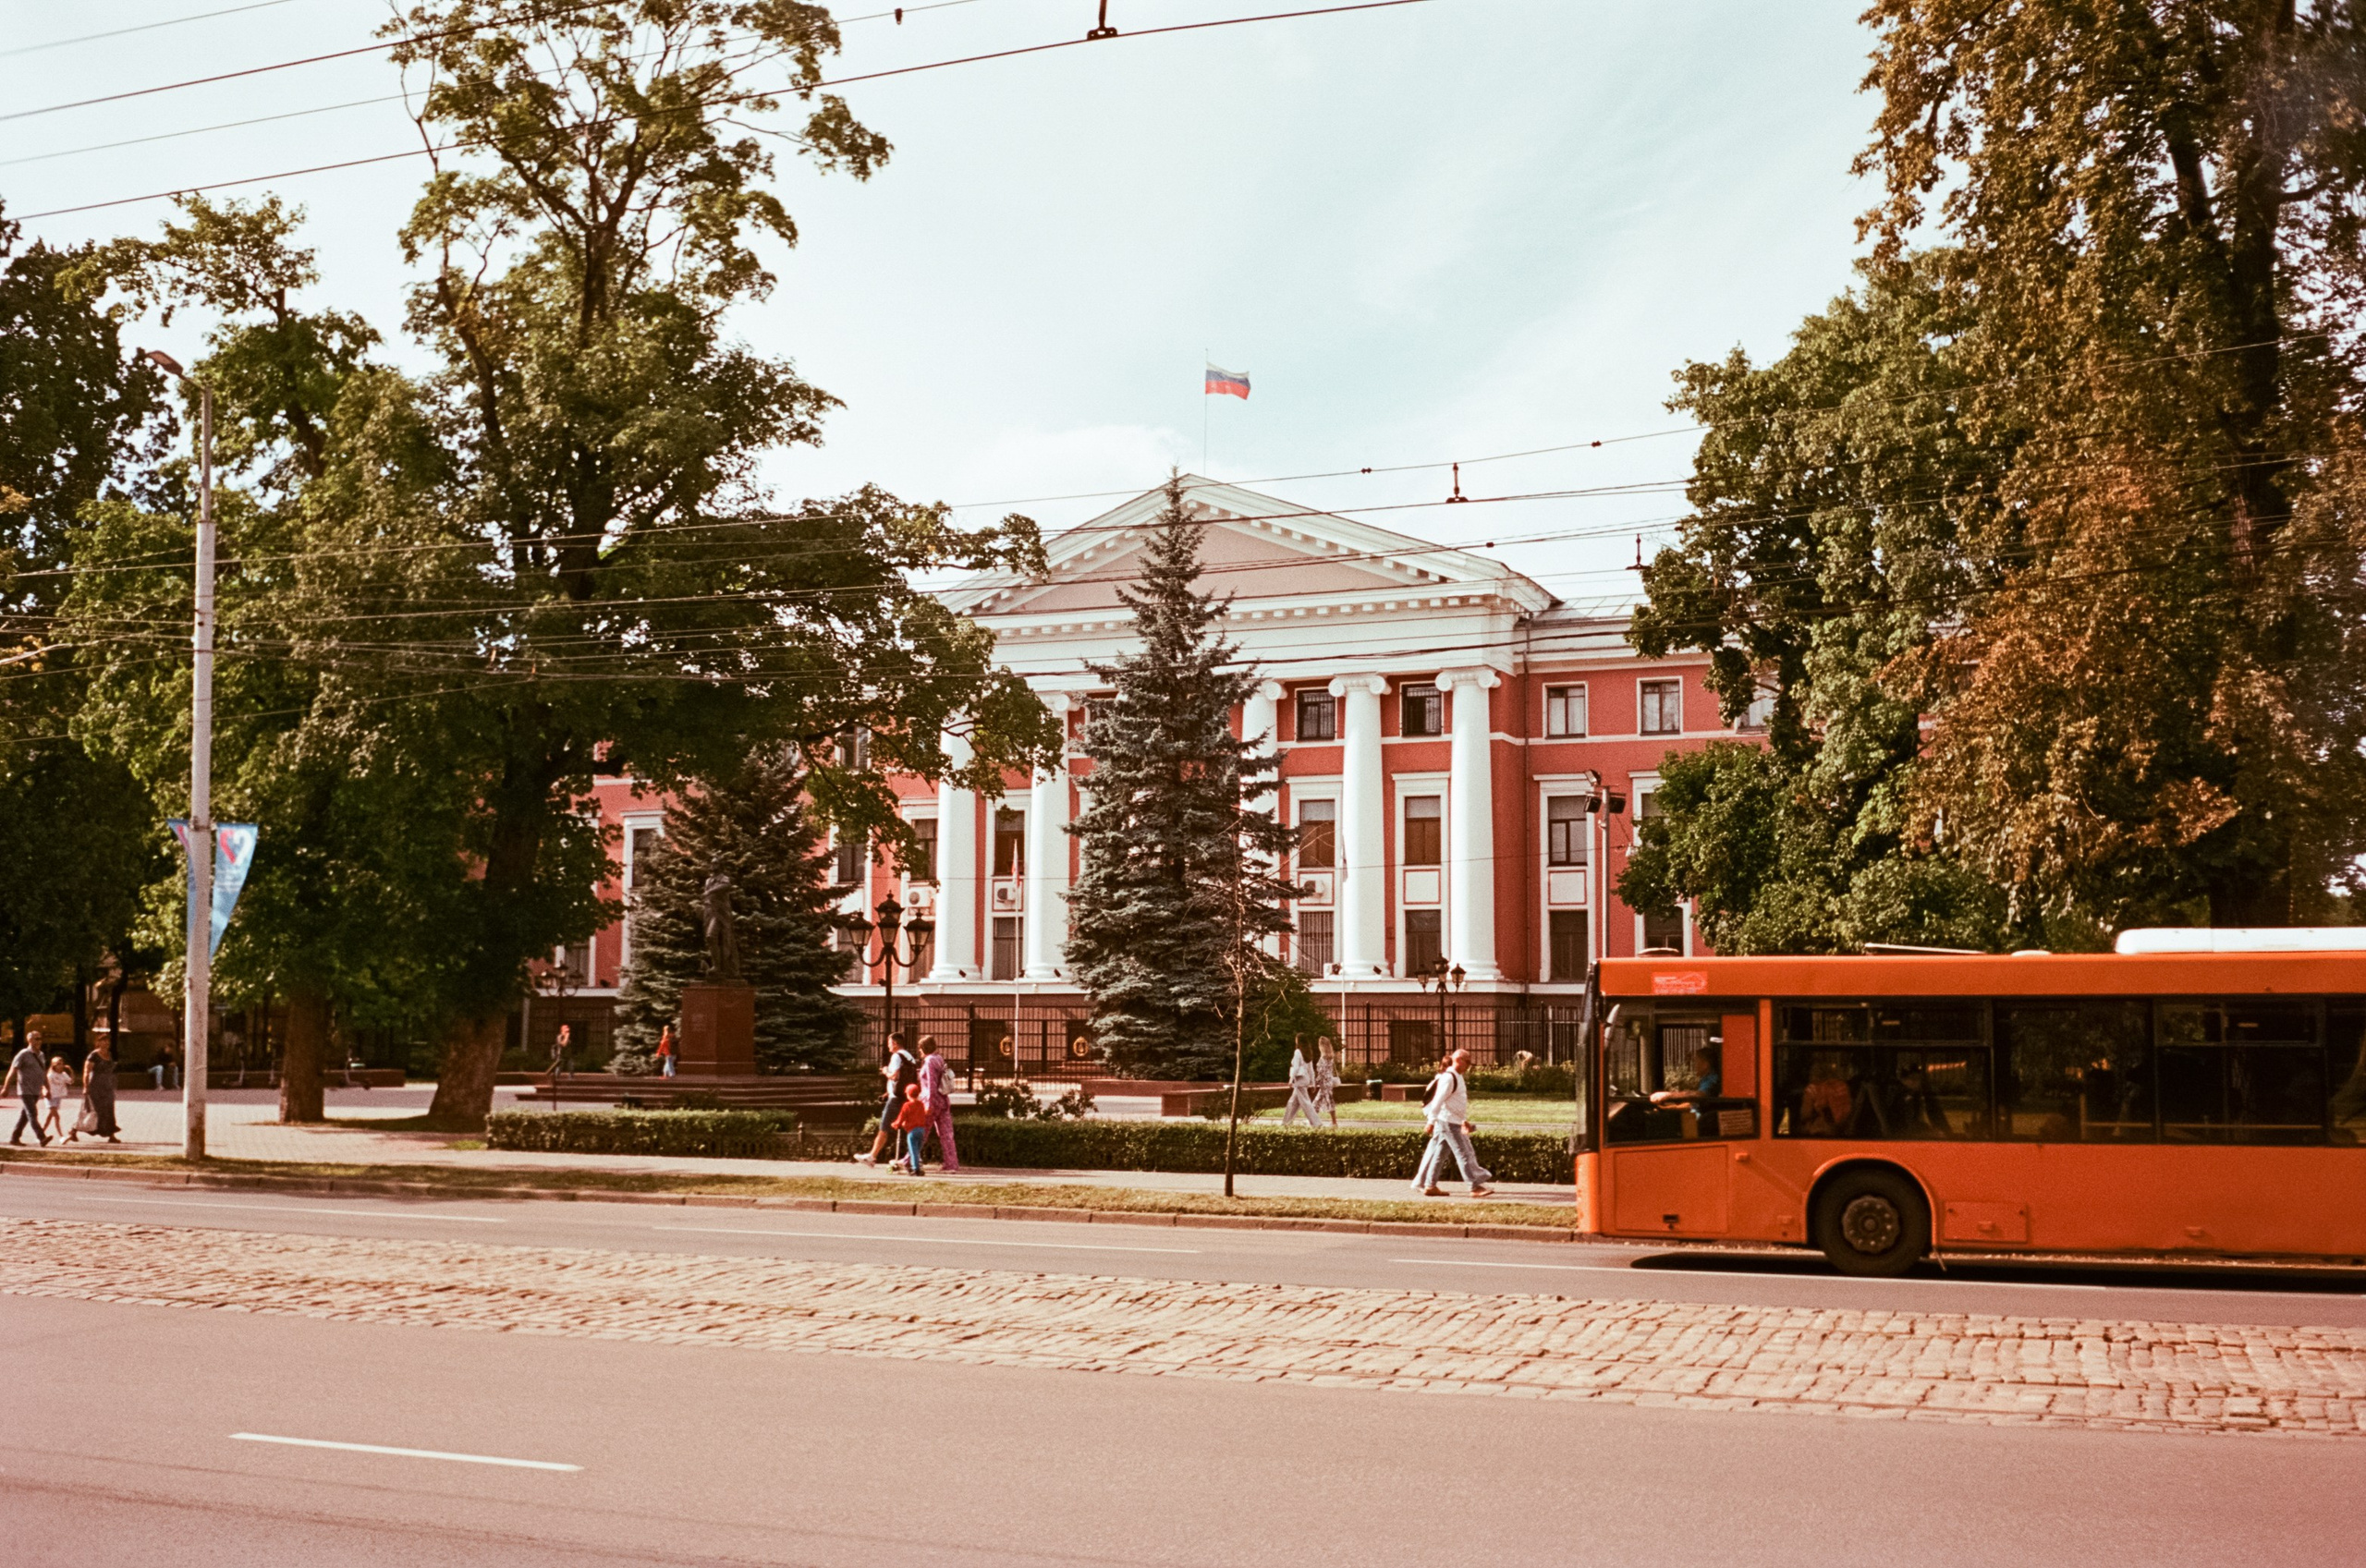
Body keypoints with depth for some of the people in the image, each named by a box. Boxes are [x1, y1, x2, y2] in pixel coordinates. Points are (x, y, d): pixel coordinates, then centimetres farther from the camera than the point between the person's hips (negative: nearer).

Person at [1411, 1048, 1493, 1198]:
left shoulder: (1457, 1077, 16)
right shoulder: (1448, 1077, -16)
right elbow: (1438, 1100, -20)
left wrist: (1464, 1120, 27)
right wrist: (1432, 1121, -22)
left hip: (1454, 1122, 10)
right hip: (1447, 1121, -10)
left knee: (1439, 1153, 11)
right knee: (1464, 1154, -9)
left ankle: (1430, 1186, 15)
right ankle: (1476, 1186, -9)